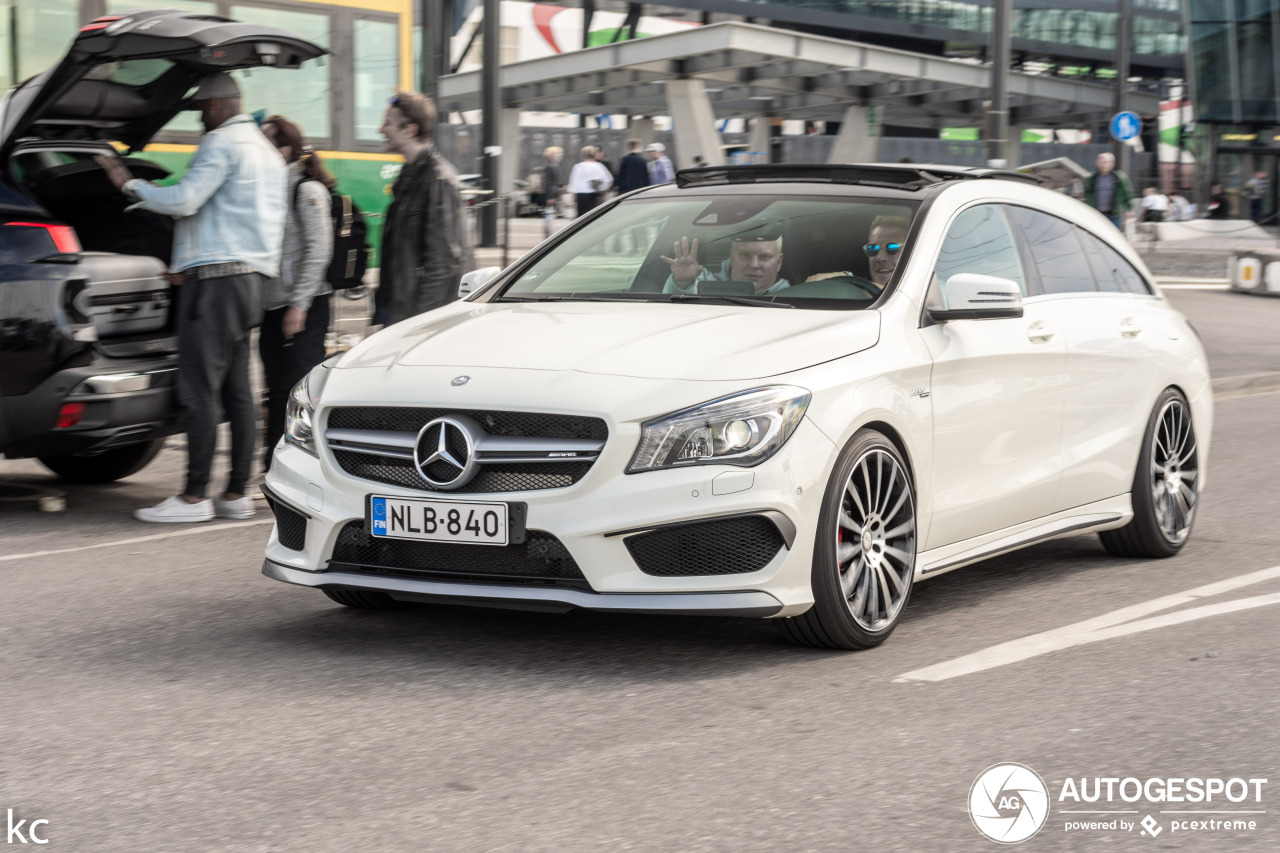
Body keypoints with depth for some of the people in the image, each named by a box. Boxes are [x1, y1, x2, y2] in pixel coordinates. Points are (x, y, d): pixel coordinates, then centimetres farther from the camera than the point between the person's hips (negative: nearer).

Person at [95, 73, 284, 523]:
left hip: (216, 276, -10)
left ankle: (194, 496, -10)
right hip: (251, 276, 10)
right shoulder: (267, 151, 21)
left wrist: (130, 185, -4)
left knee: (200, 392, -9)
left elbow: (183, 200, -17)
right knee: (237, 392, 8)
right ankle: (236, 494, 9)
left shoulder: (222, 143, -9)